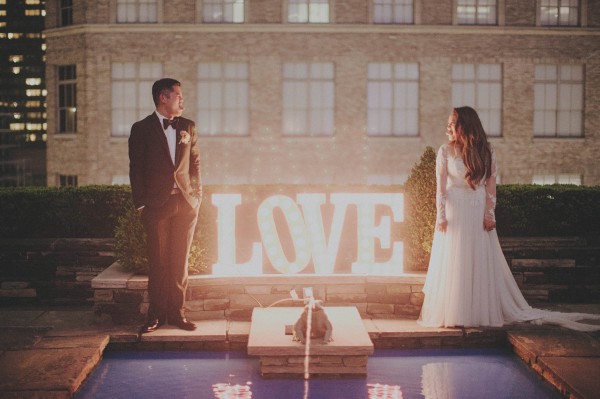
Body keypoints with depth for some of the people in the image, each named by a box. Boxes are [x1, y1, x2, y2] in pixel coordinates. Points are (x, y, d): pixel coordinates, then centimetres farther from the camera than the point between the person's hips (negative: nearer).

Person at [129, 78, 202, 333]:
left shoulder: (188, 127, 12)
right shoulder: (141, 129, 1)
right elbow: (136, 169, 0)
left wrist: (197, 195, 6)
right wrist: (140, 203, -6)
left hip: (186, 204, 3)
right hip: (157, 205, -3)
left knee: (180, 261, 5)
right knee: (158, 262, 1)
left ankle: (176, 312, 13)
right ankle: (156, 314, 10)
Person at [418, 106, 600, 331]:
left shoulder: (486, 151, 1)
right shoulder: (445, 151, -1)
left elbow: (491, 184, 1)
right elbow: (440, 186, -3)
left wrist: (489, 213, -7)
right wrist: (441, 216, -10)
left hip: (478, 213, 1)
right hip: (454, 212, -1)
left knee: (481, 263, 4)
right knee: (453, 263, 1)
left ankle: (483, 312, 13)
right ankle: (451, 314, 8)